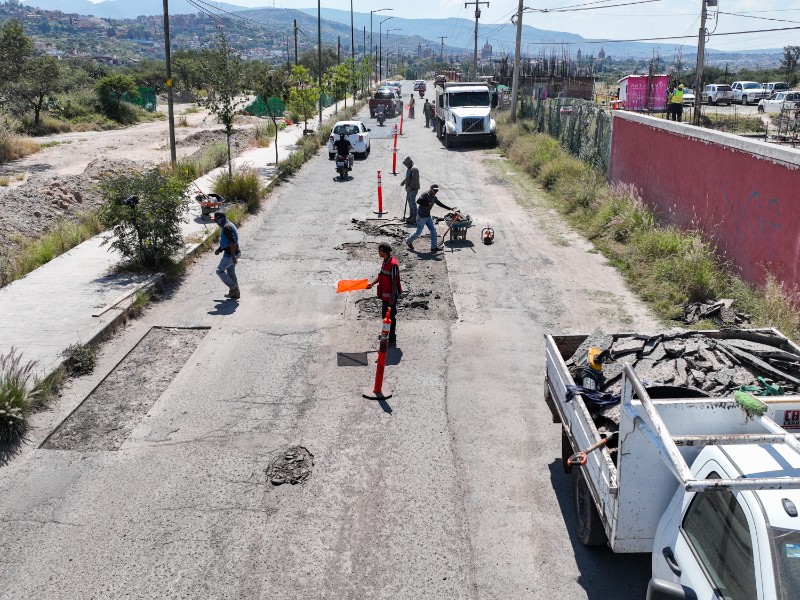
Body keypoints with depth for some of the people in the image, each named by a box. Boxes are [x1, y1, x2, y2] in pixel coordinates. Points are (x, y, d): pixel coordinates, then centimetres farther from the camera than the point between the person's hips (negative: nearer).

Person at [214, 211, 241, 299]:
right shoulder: (228, 225, 14)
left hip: (230, 254, -10)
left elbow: (232, 242, -27)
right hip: (231, 253, 10)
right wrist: (219, 249, 16)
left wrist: (233, 256, -29)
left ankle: (233, 288, 3)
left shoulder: (227, 227, -20)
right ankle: (235, 293, 23)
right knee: (231, 273, 17)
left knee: (220, 270, -1)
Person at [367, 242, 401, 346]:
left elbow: (395, 282, -23)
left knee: (390, 317, 1)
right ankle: (387, 335, 38)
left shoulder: (393, 264, -24)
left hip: (391, 295, -10)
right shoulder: (385, 261, 5)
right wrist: (372, 283, 8)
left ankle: (392, 340, 11)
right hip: (384, 294, 10)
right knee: (385, 315, 21)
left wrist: (392, 297, -21)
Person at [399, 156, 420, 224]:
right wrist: (403, 182, 13)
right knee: (410, 202, 16)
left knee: (413, 203, -8)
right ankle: (411, 217, 26)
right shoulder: (408, 169, 12)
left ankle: (414, 219, -5)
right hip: (409, 189, 10)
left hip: (413, 189, -10)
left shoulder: (414, 169, -18)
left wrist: (410, 188, -22)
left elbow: (414, 180, -23)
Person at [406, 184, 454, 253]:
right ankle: (409, 241, 25)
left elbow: (440, 204, 17)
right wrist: (428, 204, -35)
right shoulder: (425, 195, -19)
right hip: (421, 216, -8)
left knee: (433, 229, 3)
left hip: (428, 216, 8)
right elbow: (418, 201, -32)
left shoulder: (434, 198, 6)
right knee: (418, 232, 1)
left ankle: (434, 247, 8)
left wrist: (449, 208, 15)